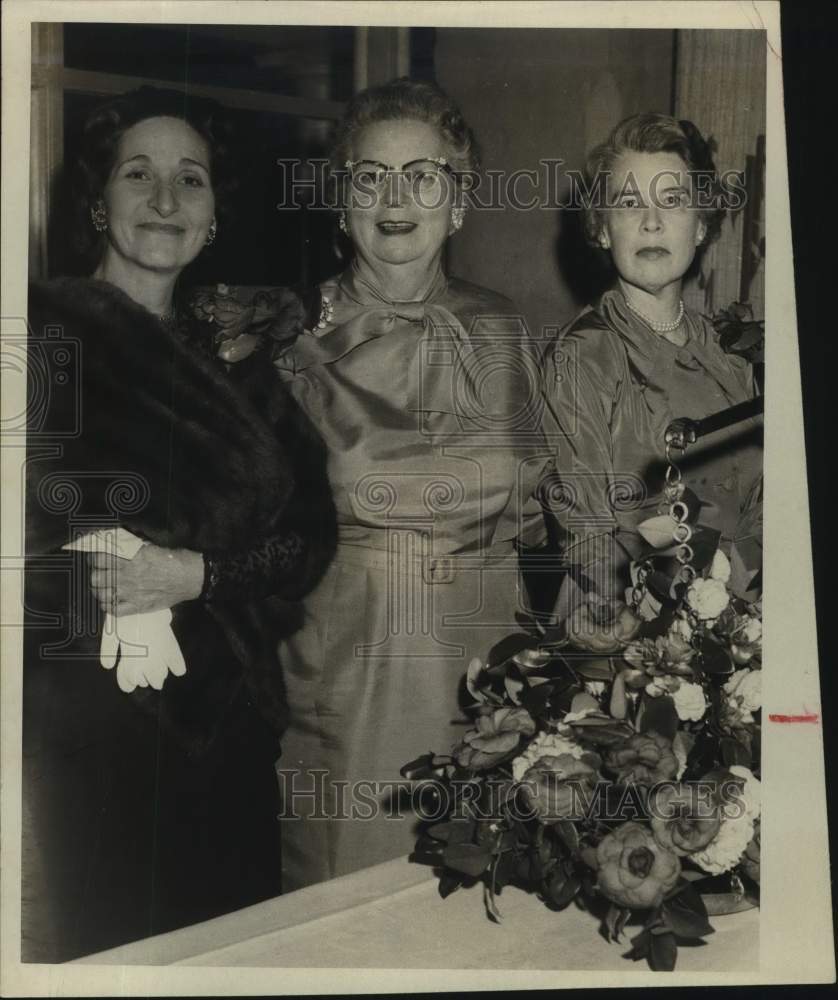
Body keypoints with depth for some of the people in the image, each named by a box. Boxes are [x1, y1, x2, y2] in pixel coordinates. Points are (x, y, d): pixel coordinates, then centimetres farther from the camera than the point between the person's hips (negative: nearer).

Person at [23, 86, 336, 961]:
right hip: (78, 717, -5)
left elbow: (309, 534, 3)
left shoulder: (232, 356, 12)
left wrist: (198, 575, -11)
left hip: (223, 724, 5)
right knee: (91, 946, 5)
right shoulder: (45, 330, -3)